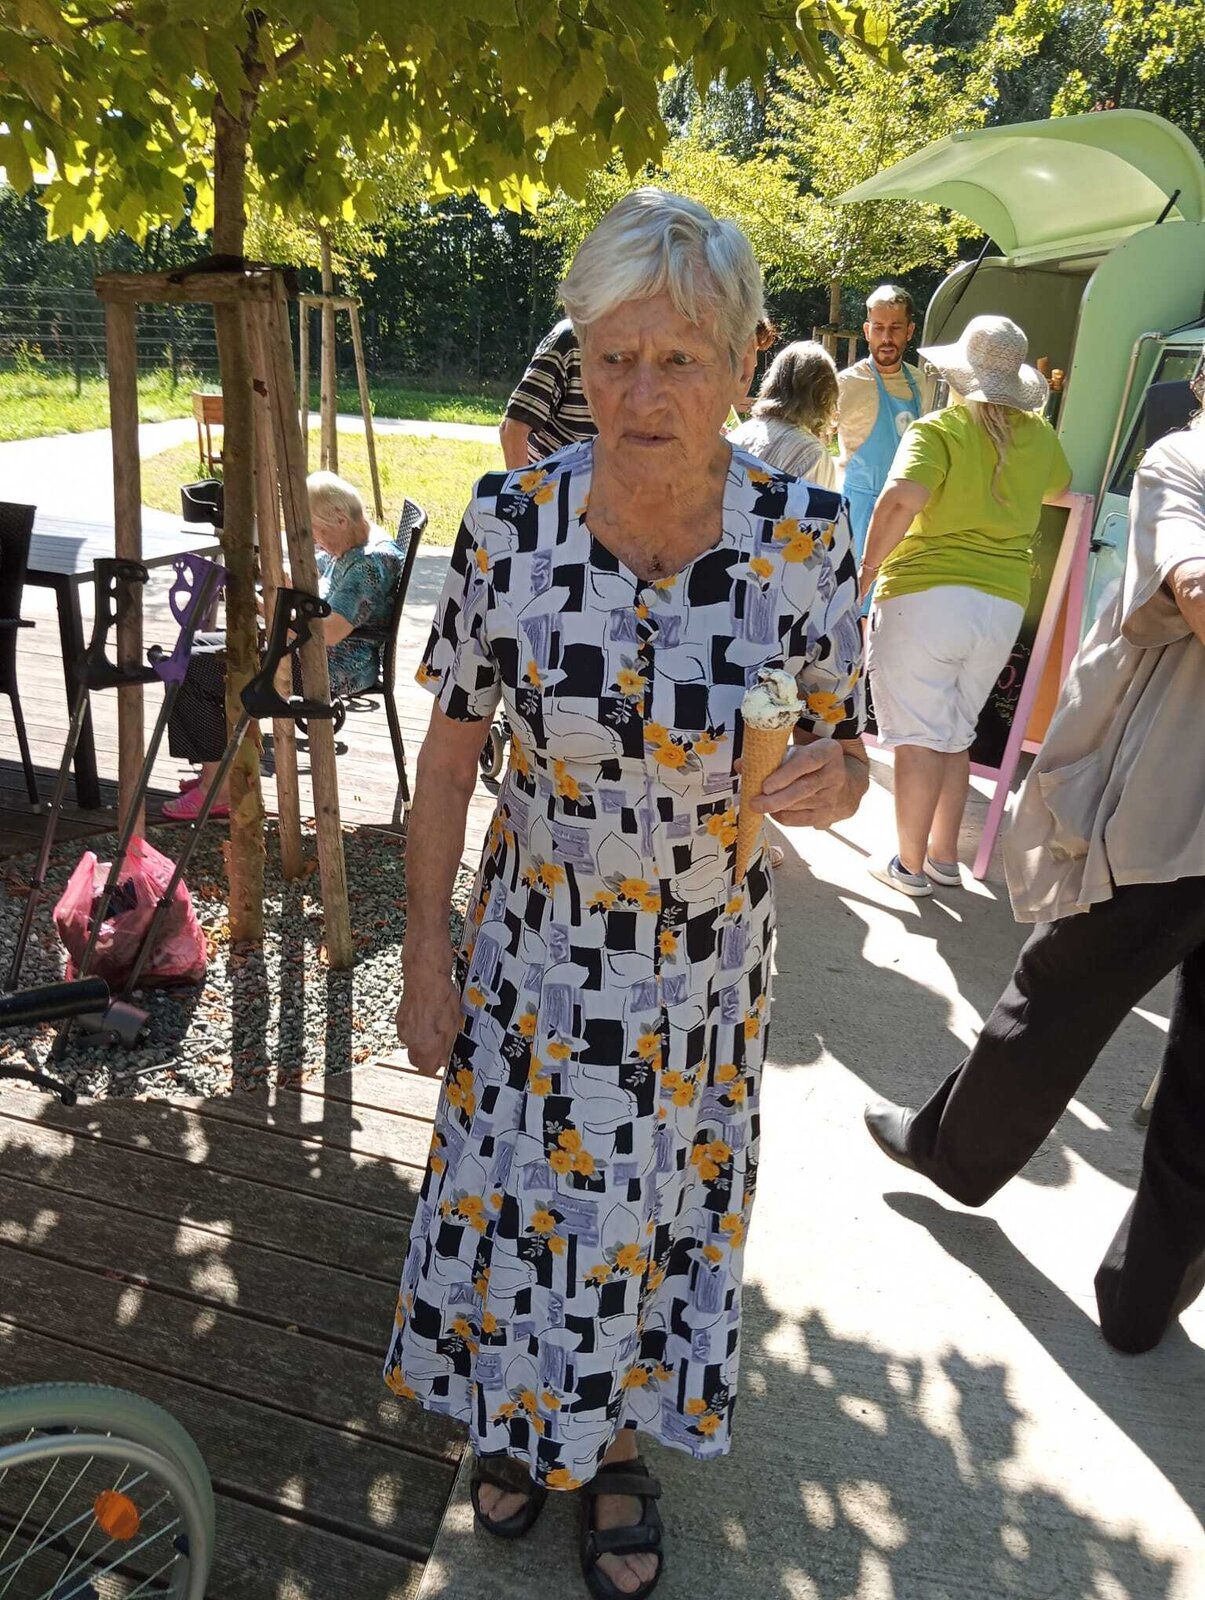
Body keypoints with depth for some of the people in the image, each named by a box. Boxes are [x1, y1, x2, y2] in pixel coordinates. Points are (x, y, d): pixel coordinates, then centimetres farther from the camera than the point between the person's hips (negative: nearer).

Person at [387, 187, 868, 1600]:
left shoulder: (805, 533, -16)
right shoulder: (511, 520, -15)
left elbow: (840, 754, -4)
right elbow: (449, 749, -5)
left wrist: (827, 783, -29)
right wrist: (425, 951, -3)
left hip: (701, 964, 0)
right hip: (532, 946, 1)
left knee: (654, 1211, 20)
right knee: (515, 1195, 20)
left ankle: (618, 1435, 54)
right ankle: (519, 1409, 56)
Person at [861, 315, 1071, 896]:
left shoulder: (938, 429, -8)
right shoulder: (1039, 435, 10)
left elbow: (900, 500, -26)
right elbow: (1061, 490, 31)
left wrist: (867, 572, -16)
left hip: (926, 594, -5)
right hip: (1004, 603, 6)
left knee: (919, 738, 3)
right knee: (956, 736, 18)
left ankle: (910, 865, 12)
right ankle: (944, 856, 27)